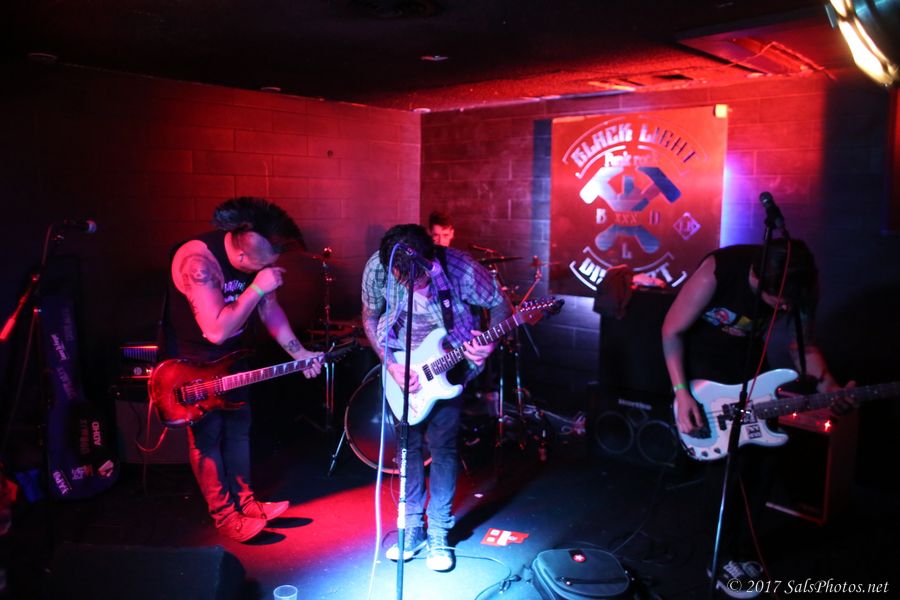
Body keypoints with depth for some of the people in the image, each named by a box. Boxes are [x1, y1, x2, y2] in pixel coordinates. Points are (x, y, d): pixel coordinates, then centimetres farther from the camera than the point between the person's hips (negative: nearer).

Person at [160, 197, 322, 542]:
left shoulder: (256, 256, -11)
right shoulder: (198, 260, -34)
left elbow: (270, 309, 3)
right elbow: (217, 330, -37)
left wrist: (299, 353, 1)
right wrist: (258, 287, -35)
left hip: (229, 356, 7)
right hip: (190, 360, -7)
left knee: (238, 427, 13)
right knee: (207, 436, 0)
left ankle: (244, 502, 27)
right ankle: (225, 517, 14)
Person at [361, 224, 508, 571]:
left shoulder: (459, 268, -28)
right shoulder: (377, 269, -21)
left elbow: (498, 303, -12)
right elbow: (370, 319, -4)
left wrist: (490, 341, -29)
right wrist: (391, 364, -13)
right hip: (401, 362, 2)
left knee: (441, 444, -3)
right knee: (408, 444, 5)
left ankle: (439, 533, 13)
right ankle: (413, 527, 22)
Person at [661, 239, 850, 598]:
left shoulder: (802, 287, -19)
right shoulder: (717, 272, -33)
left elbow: (801, 344, -2)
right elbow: (672, 330, -20)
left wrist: (827, 386, -19)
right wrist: (682, 393, -26)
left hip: (747, 358, 5)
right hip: (702, 358, -5)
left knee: (763, 455, 1)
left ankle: (743, 547, 22)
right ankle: (727, 560, 6)